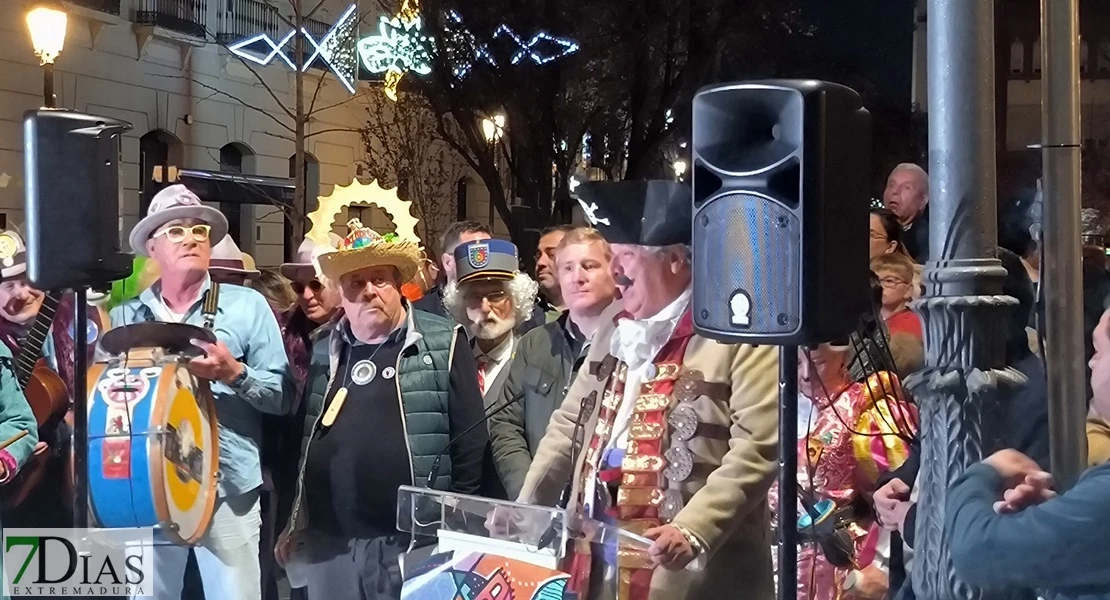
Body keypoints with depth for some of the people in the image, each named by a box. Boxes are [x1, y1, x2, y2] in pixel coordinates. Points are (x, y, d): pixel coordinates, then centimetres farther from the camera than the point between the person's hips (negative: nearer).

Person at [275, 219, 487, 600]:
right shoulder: (325, 351, 12)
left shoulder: (442, 344, 0)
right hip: (329, 542, 4)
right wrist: (295, 522, 13)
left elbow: (470, 440, -2)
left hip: (415, 540, -4)